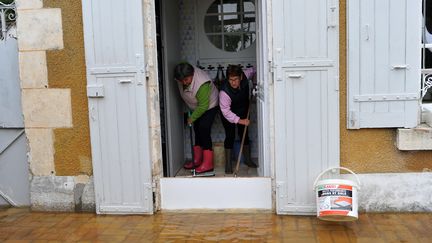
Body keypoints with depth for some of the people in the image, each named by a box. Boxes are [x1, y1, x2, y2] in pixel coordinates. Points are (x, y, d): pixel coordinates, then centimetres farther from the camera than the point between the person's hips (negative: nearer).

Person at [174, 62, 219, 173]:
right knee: (197, 130, 11)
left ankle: (208, 163, -13)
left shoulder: (202, 84, -38)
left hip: (209, 106, -8)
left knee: (204, 130, -16)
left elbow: (203, 106, -32)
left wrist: (192, 118, -19)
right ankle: (197, 160, 22)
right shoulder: (182, 78, -17)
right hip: (197, 107, 8)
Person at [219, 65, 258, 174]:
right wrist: (240, 121, -40)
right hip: (229, 114, -4)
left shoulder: (245, 75, -25)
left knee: (244, 133, 9)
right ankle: (228, 164, -1)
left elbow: (252, 70, 0)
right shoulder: (224, 92, -39)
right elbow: (226, 111, -35)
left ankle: (247, 159, 22)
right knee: (230, 135, -9)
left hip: (243, 110, 5)